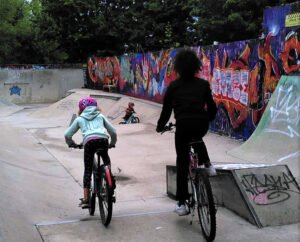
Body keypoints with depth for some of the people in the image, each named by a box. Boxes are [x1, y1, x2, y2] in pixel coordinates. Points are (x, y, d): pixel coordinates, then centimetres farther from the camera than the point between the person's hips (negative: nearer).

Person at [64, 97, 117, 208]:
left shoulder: (79, 119, 27)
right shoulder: (100, 116, 29)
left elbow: (67, 135, 24)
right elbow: (113, 132, 25)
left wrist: (71, 144, 42)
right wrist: (112, 144, 42)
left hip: (89, 141, -1)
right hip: (103, 139, 1)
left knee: (88, 170, 5)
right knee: (106, 160, 29)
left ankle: (85, 199, 0)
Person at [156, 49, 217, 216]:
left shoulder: (174, 86, 10)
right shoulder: (203, 84, 12)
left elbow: (166, 110, 13)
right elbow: (212, 108, 16)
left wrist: (160, 126, 28)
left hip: (183, 125, -2)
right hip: (202, 125, 2)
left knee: (182, 163, 9)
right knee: (197, 139, 40)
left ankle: (182, 204, 10)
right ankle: (207, 164, 22)